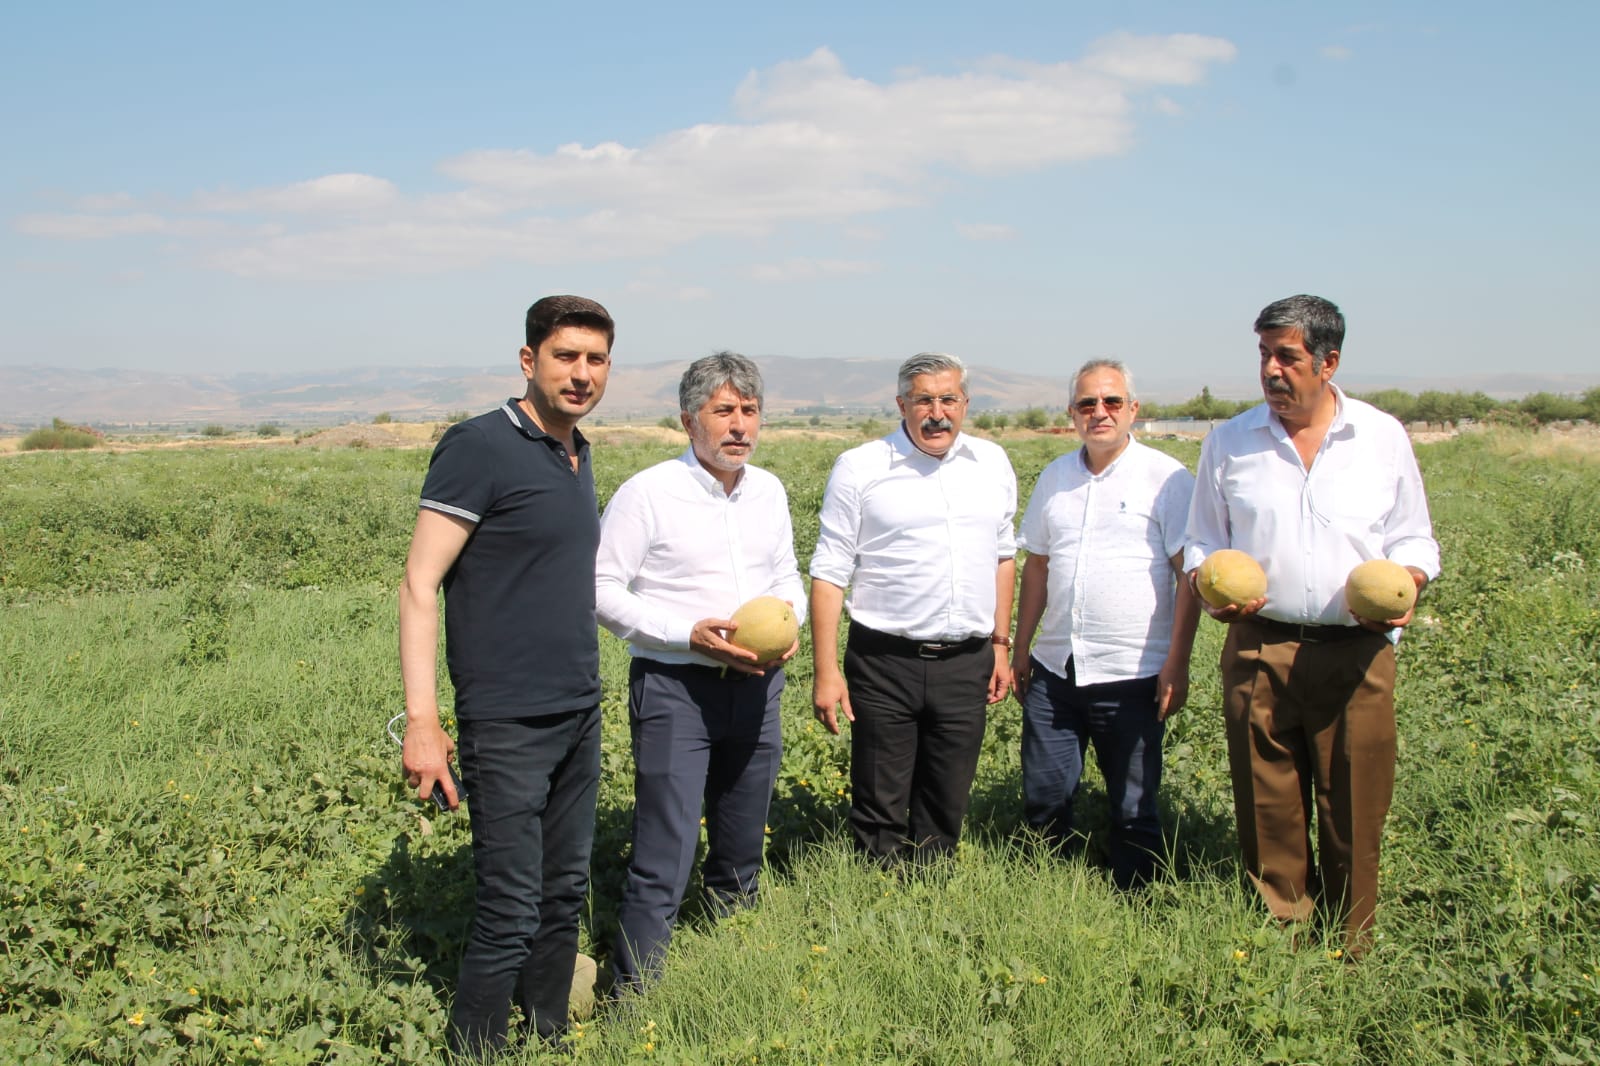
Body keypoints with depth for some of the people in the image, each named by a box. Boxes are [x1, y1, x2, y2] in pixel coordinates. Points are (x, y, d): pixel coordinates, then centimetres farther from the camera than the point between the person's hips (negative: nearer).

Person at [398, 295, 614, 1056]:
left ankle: (550, 1042, 28)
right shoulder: (480, 447, -11)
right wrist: (422, 721, -20)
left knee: (564, 897, 14)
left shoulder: (577, 456, 12)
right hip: (508, 726, -7)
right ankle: (475, 1053, 13)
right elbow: (419, 585, -14)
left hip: (580, 715, 7)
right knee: (510, 913, -3)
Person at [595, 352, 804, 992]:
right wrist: (690, 635, -20)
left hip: (755, 687, 6)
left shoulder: (769, 491, 8)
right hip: (674, 688, -6)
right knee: (664, 861, -9)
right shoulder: (648, 493, -10)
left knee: (742, 854, 18)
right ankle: (634, 999, 3)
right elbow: (603, 589, -10)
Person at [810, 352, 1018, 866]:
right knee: (879, 813, 3)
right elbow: (829, 573, -4)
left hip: (967, 663, 4)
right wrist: (826, 671, -9)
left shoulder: (993, 463, 9)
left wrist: (1001, 644, 15)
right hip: (885, 663, -3)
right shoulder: (859, 468, -4)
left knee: (946, 810, 12)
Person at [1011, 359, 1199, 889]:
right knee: (1043, 798, 10)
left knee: (1133, 809, 7)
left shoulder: (1166, 478, -5)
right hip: (1054, 671, 5)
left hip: (1131, 677, -5)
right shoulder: (1056, 476, 10)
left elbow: (1190, 575, -7)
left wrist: (1177, 665, -12)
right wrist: (1021, 648, 15)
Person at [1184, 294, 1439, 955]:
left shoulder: (1383, 437, 6)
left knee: (1355, 807, 4)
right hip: (1260, 647, 1)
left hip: (1356, 652, 0)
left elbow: (1413, 539, 12)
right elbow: (1202, 544, 14)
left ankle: (1351, 950, 19)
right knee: (1269, 808, 5)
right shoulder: (1228, 443, 7)